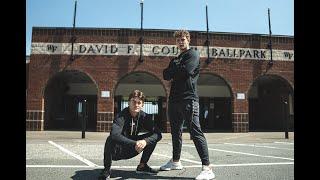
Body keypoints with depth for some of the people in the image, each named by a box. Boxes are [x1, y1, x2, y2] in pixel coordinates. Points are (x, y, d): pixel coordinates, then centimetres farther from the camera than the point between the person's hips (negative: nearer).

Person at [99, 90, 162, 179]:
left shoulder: (144, 116, -8)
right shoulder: (122, 115, -23)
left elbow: (158, 133, -15)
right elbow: (115, 135, -40)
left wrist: (145, 141, -33)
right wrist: (134, 143, -45)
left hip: (130, 151, 4)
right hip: (117, 151, -4)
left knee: (153, 138, -11)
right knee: (111, 139, -36)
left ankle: (142, 166, 4)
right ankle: (106, 169, -13)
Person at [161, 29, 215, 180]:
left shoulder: (193, 54, 2)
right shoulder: (176, 59, 24)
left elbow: (186, 71, -17)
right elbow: (166, 75, 12)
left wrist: (174, 67, 1)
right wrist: (176, 68, -6)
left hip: (188, 99, -8)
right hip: (174, 99, 8)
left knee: (196, 132, -12)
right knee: (176, 132, 14)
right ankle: (176, 161, 28)